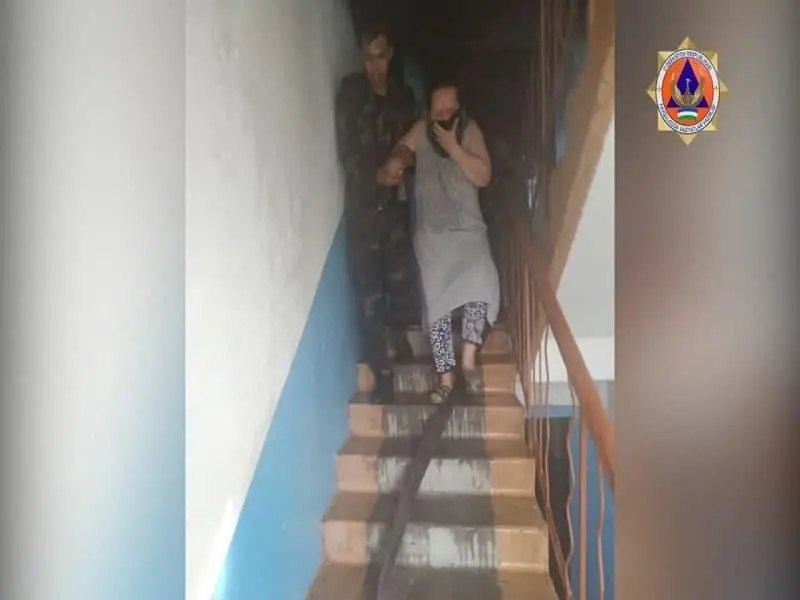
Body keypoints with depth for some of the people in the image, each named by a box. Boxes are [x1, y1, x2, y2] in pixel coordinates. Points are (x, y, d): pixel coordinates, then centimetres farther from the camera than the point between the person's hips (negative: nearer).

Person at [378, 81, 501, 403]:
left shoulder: (470, 130, 0)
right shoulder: (419, 132, 0)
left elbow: (483, 177, -10)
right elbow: (385, 173, -4)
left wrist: (452, 147, -18)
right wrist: (391, 168, -28)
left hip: (468, 228, 0)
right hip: (431, 233, 0)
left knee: (481, 279, -26)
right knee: (437, 302, -3)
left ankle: (469, 357, -13)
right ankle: (446, 374, 7)